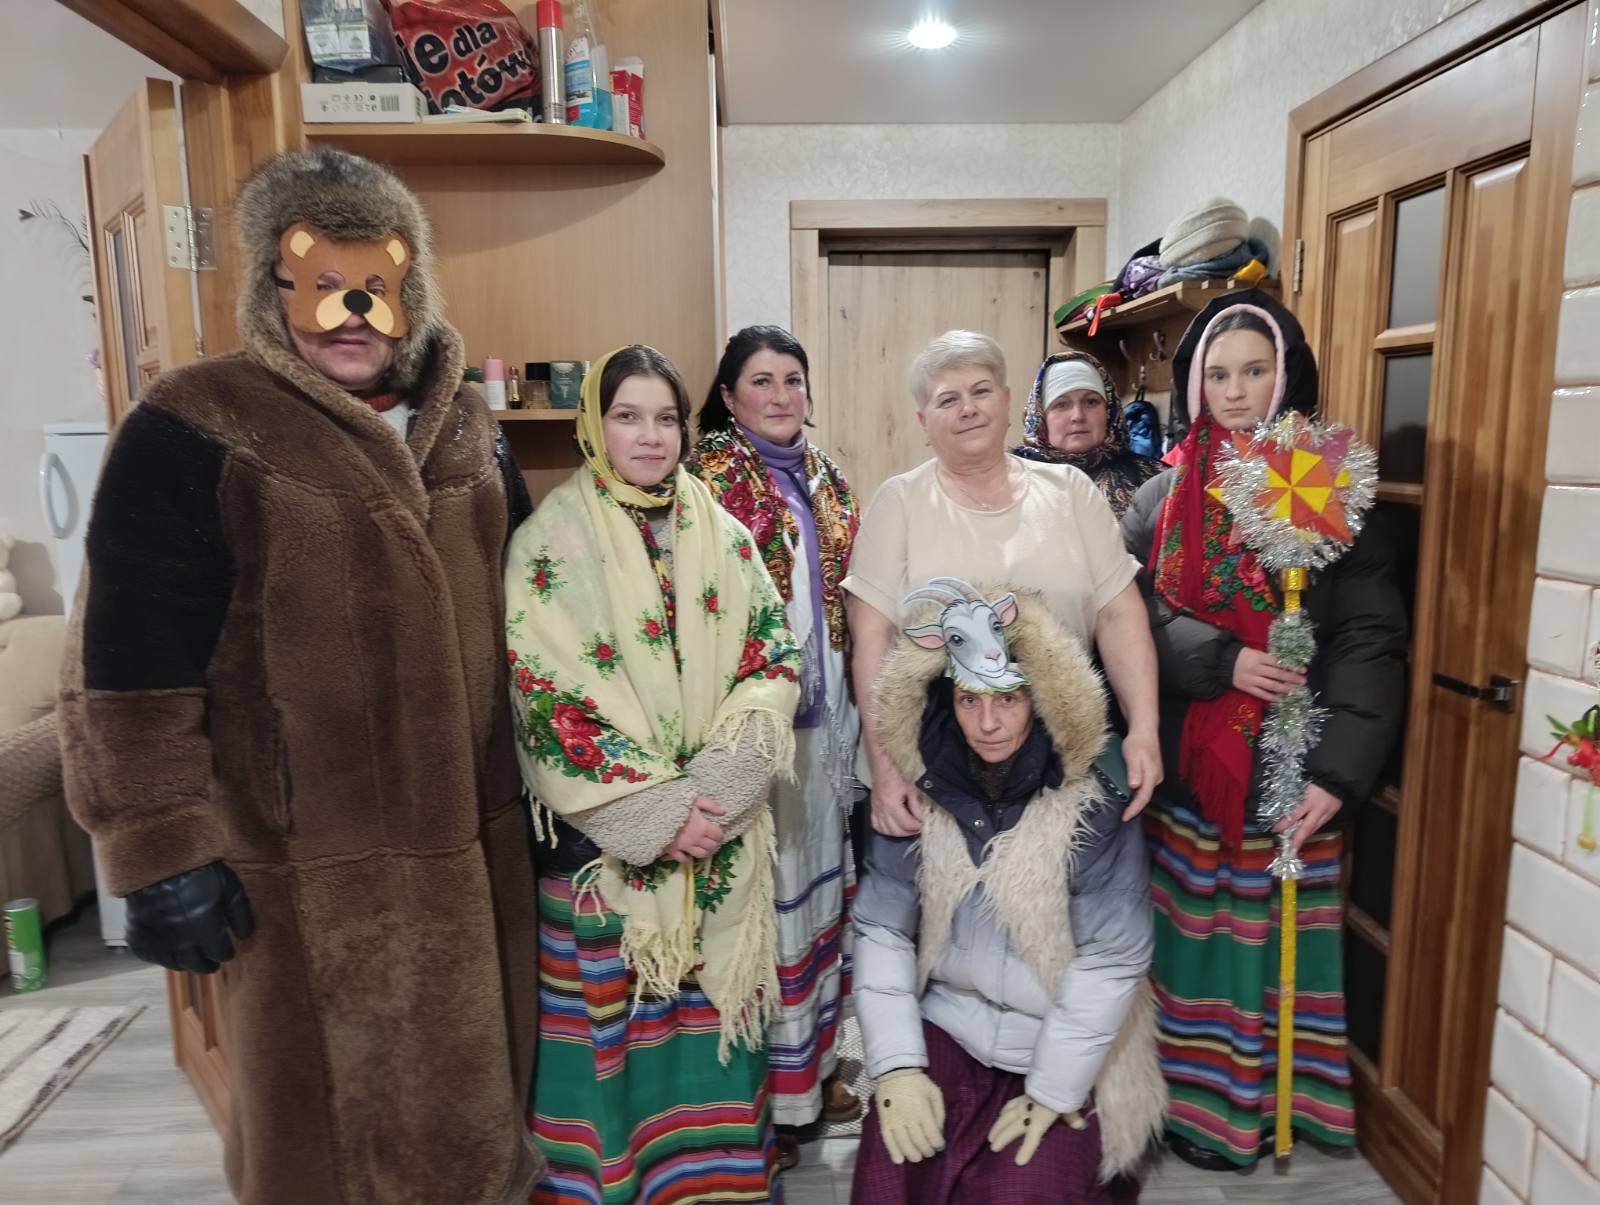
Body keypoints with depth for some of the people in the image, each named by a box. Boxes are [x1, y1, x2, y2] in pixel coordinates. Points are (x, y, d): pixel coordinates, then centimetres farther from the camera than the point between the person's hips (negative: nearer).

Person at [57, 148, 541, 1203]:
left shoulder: (465, 428, 9)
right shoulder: (194, 431, -10)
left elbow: (522, 610, 16)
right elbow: (133, 670, -12)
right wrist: (163, 856, -13)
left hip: (477, 841, 6)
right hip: (313, 867, -5)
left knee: (478, 1105, 22)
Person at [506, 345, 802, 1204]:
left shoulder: (721, 536, 7)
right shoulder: (548, 543, -5)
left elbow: (772, 659, 2)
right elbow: (545, 701, -10)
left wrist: (718, 789, -12)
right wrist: (656, 812, -16)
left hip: (723, 833, 3)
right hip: (607, 843, -3)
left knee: (712, 1011, 13)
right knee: (612, 1024, 7)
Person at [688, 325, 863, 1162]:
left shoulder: (823, 475, 12)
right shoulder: (712, 477, -8)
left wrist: (854, 696, 15)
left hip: (827, 707, 7)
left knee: (823, 872, 16)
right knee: (765, 883, 1)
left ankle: (813, 1061, 34)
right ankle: (759, 1089, 20)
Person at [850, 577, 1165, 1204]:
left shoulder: (1094, 810, -16)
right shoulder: (918, 795, -7)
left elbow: (1113, 962, -14)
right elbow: (881, 930, -5)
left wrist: (1052, 1092, -12)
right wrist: (896, 1066, -12)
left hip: (1065, 1047, -1)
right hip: (945, 1027, 2)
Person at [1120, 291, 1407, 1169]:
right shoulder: (1164, 495, 4)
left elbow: (1369, 638, -8)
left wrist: (1339, 771, -17)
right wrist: (1222, 659, -18)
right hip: (1188, 760, 1)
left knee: (1272, 929, 9)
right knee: (1196, 928, 9)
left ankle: (1279, 1094, 30)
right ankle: (1202, 1099, 28)